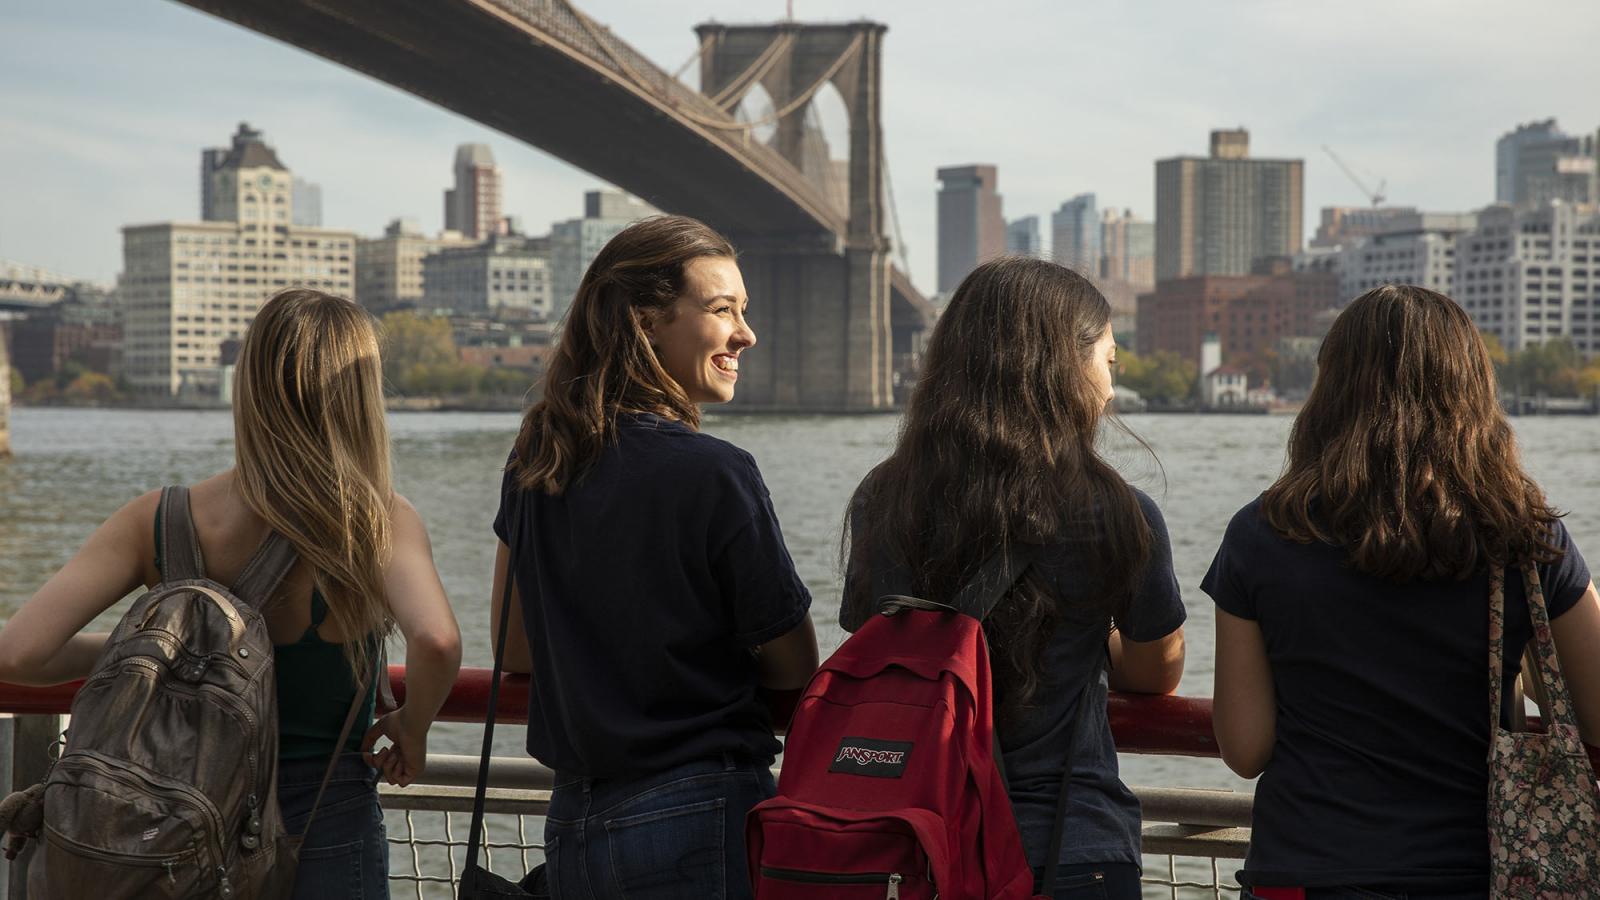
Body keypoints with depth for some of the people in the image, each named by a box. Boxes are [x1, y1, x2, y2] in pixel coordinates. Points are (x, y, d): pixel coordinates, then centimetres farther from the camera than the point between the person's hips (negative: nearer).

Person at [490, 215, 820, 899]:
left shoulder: (536, 459, 4)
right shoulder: (714, 475, -16)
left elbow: (516, 650, 14)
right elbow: (794, 666, -5)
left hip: (570, 826, 7)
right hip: (699, 820, -7)